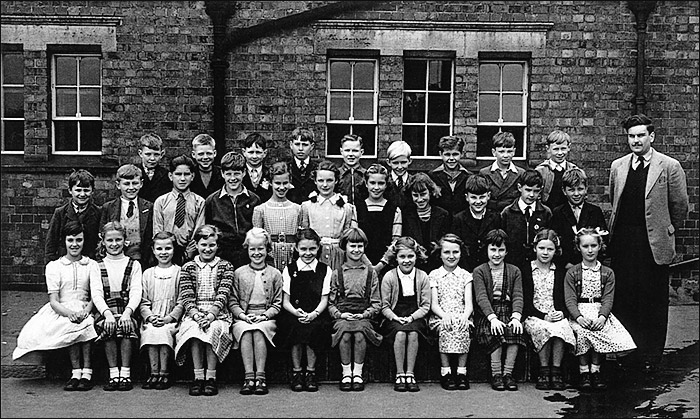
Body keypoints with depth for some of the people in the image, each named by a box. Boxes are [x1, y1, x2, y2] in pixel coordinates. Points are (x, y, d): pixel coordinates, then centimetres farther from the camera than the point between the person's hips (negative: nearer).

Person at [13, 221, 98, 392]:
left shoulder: (92, 265, 11)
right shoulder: (53, 266, 9)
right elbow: (53, 301, -2)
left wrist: (85, 311, -20)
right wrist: (69, 313, -22)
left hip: (85, 310, 0)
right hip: (61, 311, 0)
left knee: (87, 323, -35)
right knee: (72, 325, -35)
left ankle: (86, 373, -32)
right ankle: (77, 372, -31)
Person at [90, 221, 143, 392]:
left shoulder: (133, 265, 14)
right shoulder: (97, 266, 14)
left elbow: (136, 292, 1)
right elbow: (96, 294, -1)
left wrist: (127, 312, -19)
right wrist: (107, 314, -20)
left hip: (127, 312, 0)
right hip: (104, 312, 0)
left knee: (127, 326, -31)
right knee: (107, 327, -31)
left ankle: (125, 373, -23)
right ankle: (113, 373, -22)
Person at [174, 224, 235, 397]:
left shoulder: (225, 266, 10)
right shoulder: (187, 268, 13)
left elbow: (223, 295, -1)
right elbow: (186, 297, 2)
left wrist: (211, 315, -18)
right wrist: (196, 315, -16)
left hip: (218, 314, -1)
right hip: (193, 313, 1)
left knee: (214, 329, -33)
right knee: (194, 329, -32)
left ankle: (211, 377, -26)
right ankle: (198, 376, -26)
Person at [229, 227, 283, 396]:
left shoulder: (275, 274, 10)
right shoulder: (239, 273, 12)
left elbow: (277, 304, 7)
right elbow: (232, 302, 9)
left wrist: (264, 315, -9)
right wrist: (243, 315, -8)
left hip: (266, 318, -1)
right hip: (243, 318, 1)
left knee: (258, 331, -33)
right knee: (245, 331, -32)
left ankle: (260, 376, -29)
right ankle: (249, 376, -31)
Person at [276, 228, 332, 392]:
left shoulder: (325, 270, 11)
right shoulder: (289, 270, 11)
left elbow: (324, 300, 3)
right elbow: (285, 301, 5)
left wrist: (314, 314, -16)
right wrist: (296, 312, -17)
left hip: (316, 316, 0)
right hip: (293, 315, 0)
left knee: (313, 328, -29)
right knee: (296, 328, -29)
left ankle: (311, 372, -11)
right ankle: (296, 372, -11)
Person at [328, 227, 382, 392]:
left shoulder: (371, 273, 13)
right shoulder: (337, 274, 12)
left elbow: (376, 303, 10)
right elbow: (330, 303, 10)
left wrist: (366, 313, -6)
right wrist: (339, 314, -7)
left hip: (364, 316, 0)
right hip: (342, 316, 0)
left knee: (360, 333, -32)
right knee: (345, 333, -31)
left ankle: (358, 373, -19)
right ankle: (346, 373, -18)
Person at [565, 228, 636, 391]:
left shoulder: (607, 273, 11)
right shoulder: (572, 273, 8)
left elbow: (608, 299, 0)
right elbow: (570, 300, -3)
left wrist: (602, 317, -20)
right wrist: (579, 317, -21)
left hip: (601, 313, 1)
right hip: (579, 313, -1)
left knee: (599, 330, -31)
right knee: (582, 332, -32)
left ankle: (595, 370, -18)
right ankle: (584, 372, -19)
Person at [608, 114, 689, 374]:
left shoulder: (669, 167, -3)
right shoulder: (617, 167, 10)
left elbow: (680, 206, 3)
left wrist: (668, 230, 11)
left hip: (654, 245, -3)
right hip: (622, 244, 3)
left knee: (654, 302, 3)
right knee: (623, 300, 5)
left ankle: (651, 359, 13)